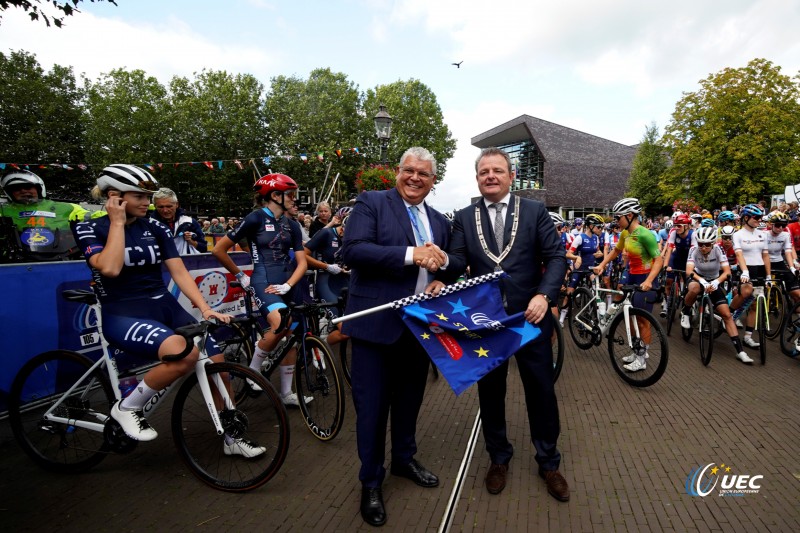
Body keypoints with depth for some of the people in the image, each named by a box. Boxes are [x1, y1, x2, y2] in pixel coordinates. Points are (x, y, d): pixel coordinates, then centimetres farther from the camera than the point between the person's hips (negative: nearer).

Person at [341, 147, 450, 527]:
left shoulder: (439, 221, 13)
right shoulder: (371, 203, -5)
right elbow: (352, 250, -19)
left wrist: (440, 259, -12)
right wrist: (411, 254, -24)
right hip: (376, 322, -5)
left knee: (410, 398, 20)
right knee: (372, 405, 7)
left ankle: (404, 459, 44)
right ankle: (370, 481, 28)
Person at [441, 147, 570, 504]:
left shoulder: (535, 211, 1)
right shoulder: (464, 218, 4)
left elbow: (556, 257, -4)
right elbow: (459, 263, -6)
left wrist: (544, 295, -19)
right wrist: (443, 259, -29)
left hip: (530, 316, -1)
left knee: (541, 391, 12)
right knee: (490, 391, 14)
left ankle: (548, 462, 35)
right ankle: (499, 458, 36)